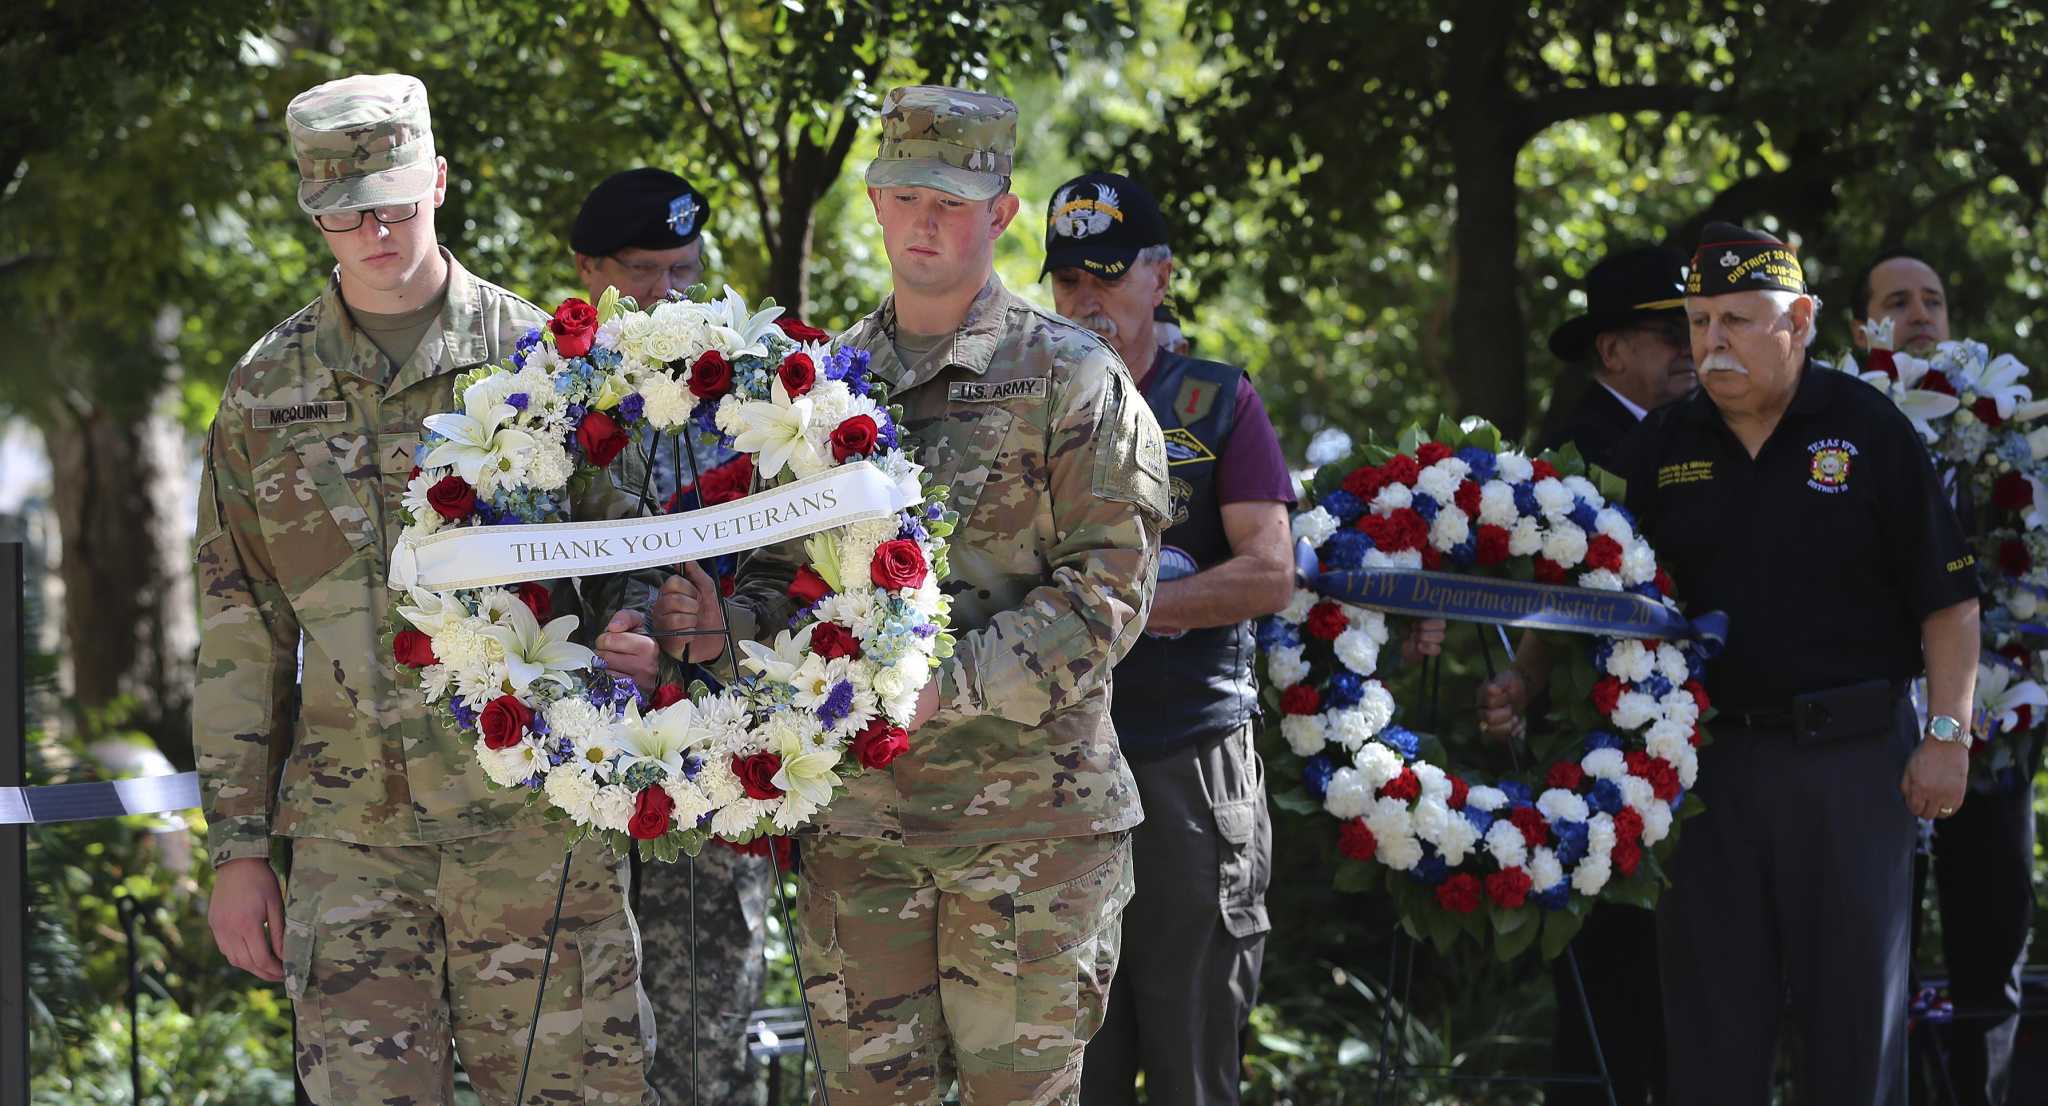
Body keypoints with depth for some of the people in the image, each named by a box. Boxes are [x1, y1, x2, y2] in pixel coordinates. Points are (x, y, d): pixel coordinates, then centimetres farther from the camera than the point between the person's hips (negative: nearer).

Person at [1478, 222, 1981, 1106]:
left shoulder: (1867, 428, -2)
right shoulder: (1661, 446, 7)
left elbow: (1947, 596, -2)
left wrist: (1948, 735, -8)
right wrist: (1526, 680, -4)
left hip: (1851, 756, -3)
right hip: (1708, 757, 3)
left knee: (1856, 1002, 4)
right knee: (1711, 1010, 7)